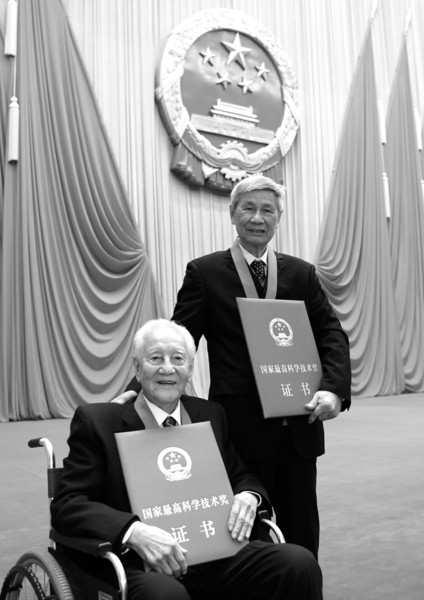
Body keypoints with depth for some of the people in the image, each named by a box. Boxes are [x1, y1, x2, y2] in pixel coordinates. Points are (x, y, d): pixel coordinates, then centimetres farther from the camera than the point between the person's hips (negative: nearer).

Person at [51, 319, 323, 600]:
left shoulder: (211, 414, 15)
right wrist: (134, 531, -24)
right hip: (142, 565, -4)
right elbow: (67, 504, -6)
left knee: (300, 563, -20)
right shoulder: (97, 421, 1)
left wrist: (248, 495, -4)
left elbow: (241, 476, 22)